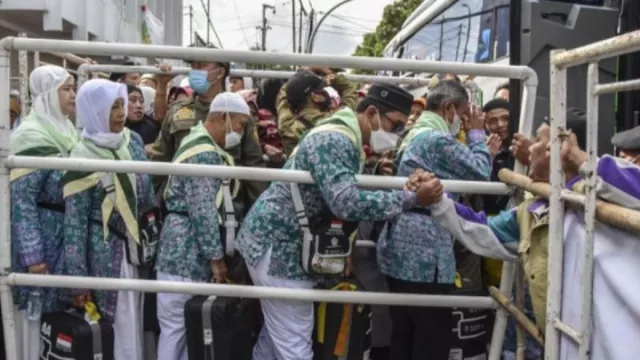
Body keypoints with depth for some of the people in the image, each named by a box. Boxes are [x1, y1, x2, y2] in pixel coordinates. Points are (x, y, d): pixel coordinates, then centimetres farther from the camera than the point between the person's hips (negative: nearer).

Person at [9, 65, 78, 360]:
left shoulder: (68, 131, 10)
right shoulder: (31, 136, -14)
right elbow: (21, 200, -18)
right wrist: (32, 255, -22)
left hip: (68, 236, 8)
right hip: (42, 238, -7)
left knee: (62, 308, 13)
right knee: (37, 310, 1)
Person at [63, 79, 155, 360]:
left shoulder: (133, 141, 2)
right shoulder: (83, 158, -13)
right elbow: (75, 223, -11)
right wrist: (78, 280, -12)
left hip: (136, 244, 5)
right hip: (105, 251, -5)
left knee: (135, 320, 12)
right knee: (114, 324, 3)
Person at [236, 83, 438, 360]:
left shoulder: (346, 142, 12)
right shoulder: (334, 140, -22)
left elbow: (337, 205, 18)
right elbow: (347, 202, -34)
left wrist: (340, 249, 7)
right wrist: (412, 197, -29)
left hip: (280, 242, 10)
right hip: (280, 246, -10)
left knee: (276, 334, 20)